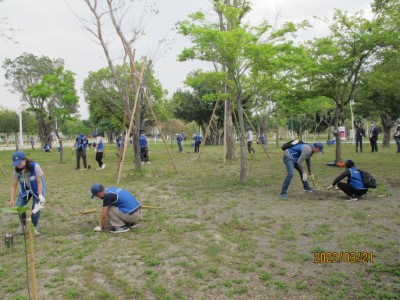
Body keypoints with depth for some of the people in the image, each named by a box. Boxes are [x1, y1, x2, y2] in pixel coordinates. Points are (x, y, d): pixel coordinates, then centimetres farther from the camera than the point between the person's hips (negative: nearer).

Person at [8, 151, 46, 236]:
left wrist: (40, 195, -30)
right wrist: (11, 199, -22)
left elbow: (39, 182, -24)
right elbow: (13, 186, -12)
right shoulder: (16, 171, -19)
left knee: (36, 208, -16)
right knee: (18, 207, -7)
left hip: (37, 189, -4)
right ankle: (23, 225, 20)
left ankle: (34, 227, 5)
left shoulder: (34, 166, -30)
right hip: (25, 189, 4)